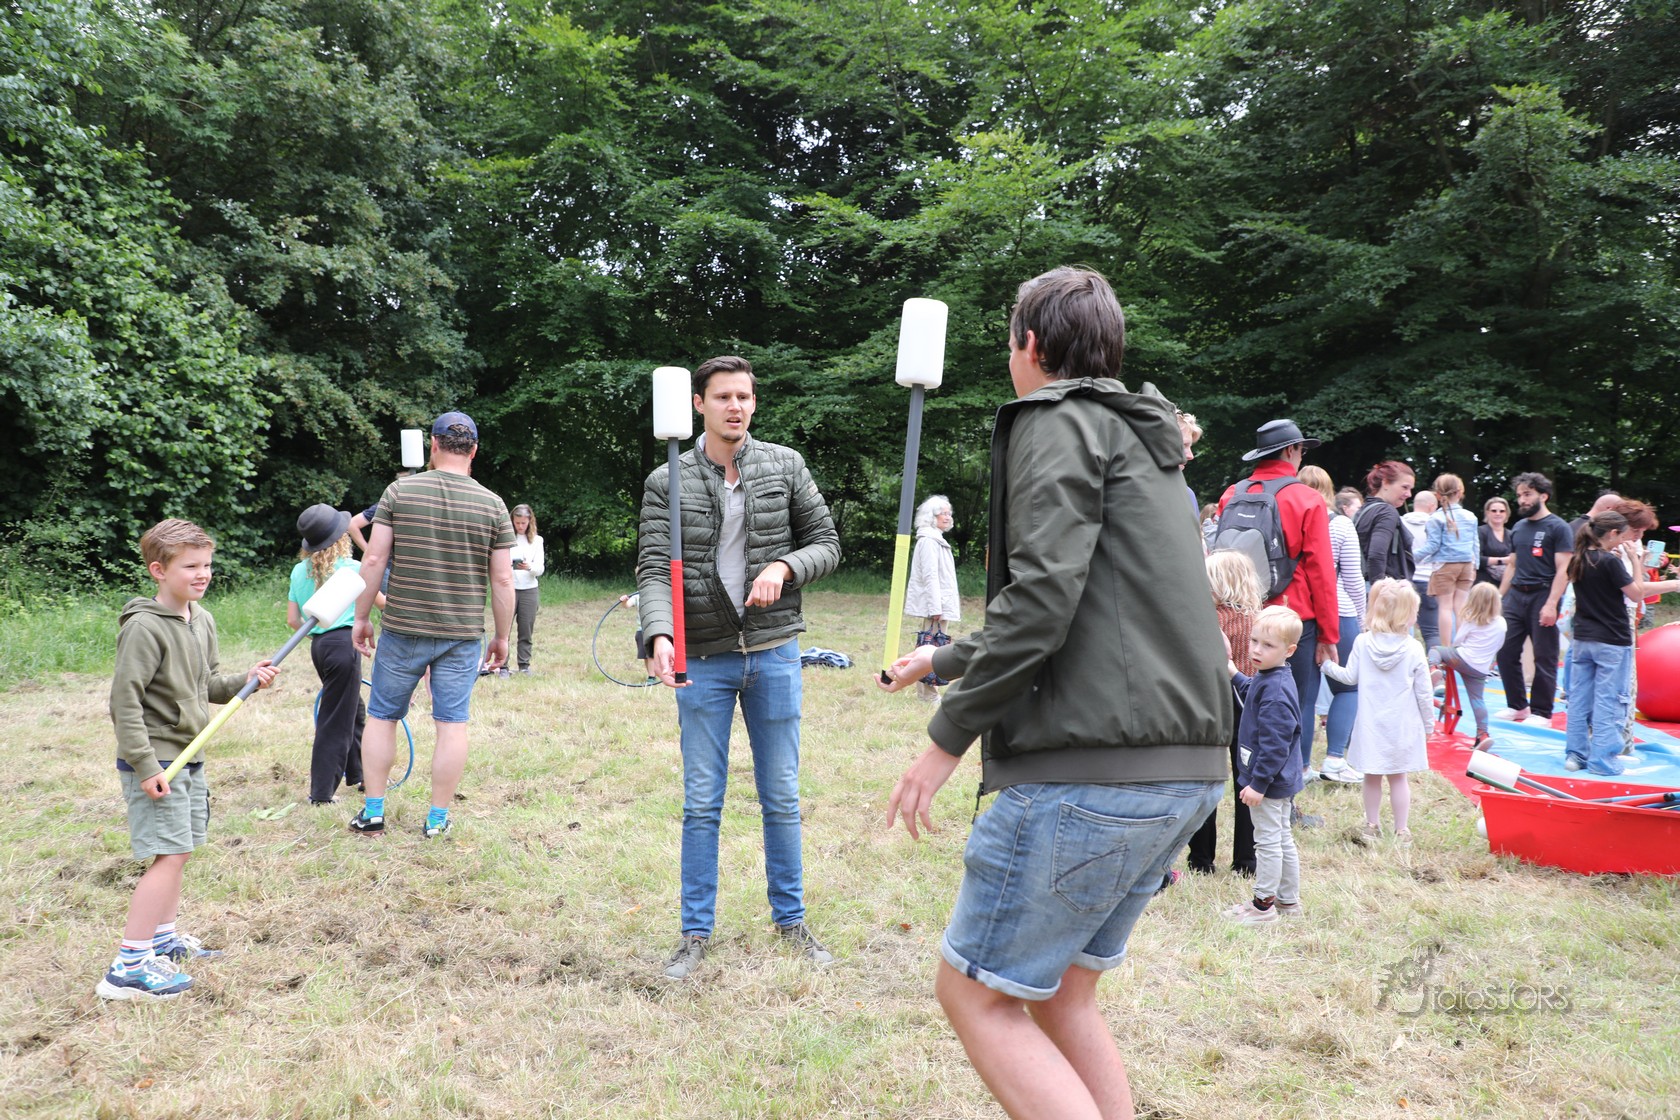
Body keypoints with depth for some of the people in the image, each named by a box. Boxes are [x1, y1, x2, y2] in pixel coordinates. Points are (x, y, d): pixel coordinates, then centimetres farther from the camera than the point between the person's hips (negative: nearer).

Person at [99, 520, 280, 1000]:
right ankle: (129, 966, -5)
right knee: (170, 854, -11)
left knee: (178, 851, 17)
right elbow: (125, 699, -19)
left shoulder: (202, 620, 9)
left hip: (188, 757, 9)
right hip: (155, 760, -9)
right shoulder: (144, 627, -17)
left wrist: (245, 680, 0)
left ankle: (164, 938, 32)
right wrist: (144, 765, -21)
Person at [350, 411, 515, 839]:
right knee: (452, 724, 6)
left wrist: (361, 617, 6)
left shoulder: (399, 491, -3)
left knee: (381, 716, 14)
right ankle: (437, 819, 12)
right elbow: (503, 581, -1)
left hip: (402, 630, 0)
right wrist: (502, 637, 9)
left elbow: (374, 560, -4)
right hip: (463, 635, 0)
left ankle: (372, 813, 19)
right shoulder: (493, 505, -1)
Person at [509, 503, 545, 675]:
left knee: (526, 630, 5)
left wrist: (529, 567, -20)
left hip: (529, 590, 2)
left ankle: (525, 665, 13)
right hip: (508, 588, -2)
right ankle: (503, 666, 0)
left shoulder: (536, 540, 7)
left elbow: (540, 569, 2)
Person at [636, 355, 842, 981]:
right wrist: (660, 636, -28)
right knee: (702, 804, 5)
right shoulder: (667, 483, -2)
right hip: (702, 660, -1)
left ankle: (790, 918, 28)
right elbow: (655, 571, -10)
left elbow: (826, 544, 7)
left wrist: (784, 566, -14)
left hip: (774, 654, 1)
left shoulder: (784, 466, 3)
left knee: (782, 798, 11)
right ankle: (696, 932, 19)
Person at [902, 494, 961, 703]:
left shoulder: (936, 540, 20)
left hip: (939, 604, 10)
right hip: (936, 604, -10)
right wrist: (936, 607, -22)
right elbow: (930, 576, -18)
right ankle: (930, 693, -8)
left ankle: (923, 691, 17)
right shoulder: (928, 541, -12)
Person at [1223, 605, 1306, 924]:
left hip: (1269, 781, -11)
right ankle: (1288, 901, 32)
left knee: (1268, 841, 2)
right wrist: (1235, 676, 28)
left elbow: (1274, 744, -27)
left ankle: (1263, 904, 14)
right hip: (1280, 781, 11)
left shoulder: (1275, 690, -26)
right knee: (1282, 838, 19)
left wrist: (1258, 783, -24)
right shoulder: (1266, 678, 4)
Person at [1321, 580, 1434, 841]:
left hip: (1371, 724, 1)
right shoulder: (1413, 649, -10)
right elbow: (1424, 692, -4)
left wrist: (1329, 667, 17)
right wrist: (1428, 722, 9)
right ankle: (1401, 830, 14)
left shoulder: (1363, 642, -8)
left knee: (1372, 777, 13)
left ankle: (1372, 824, 24)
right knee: (1398, 778, 8)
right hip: (1402, 726, -1)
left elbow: (1351, 677, 0)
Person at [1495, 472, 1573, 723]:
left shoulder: (1557, 527, -5)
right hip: (1516, 596, 6)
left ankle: (1541, 712, 9)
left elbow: (1563, 570, -11)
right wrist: (1498, 597, 13)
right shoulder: (1518, 528, 15)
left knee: (1544, 659, 1)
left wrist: (1551, 604, -19)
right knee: (1506, 653, 5)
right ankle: (1518, 706, 18)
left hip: (1542, 596, -6)